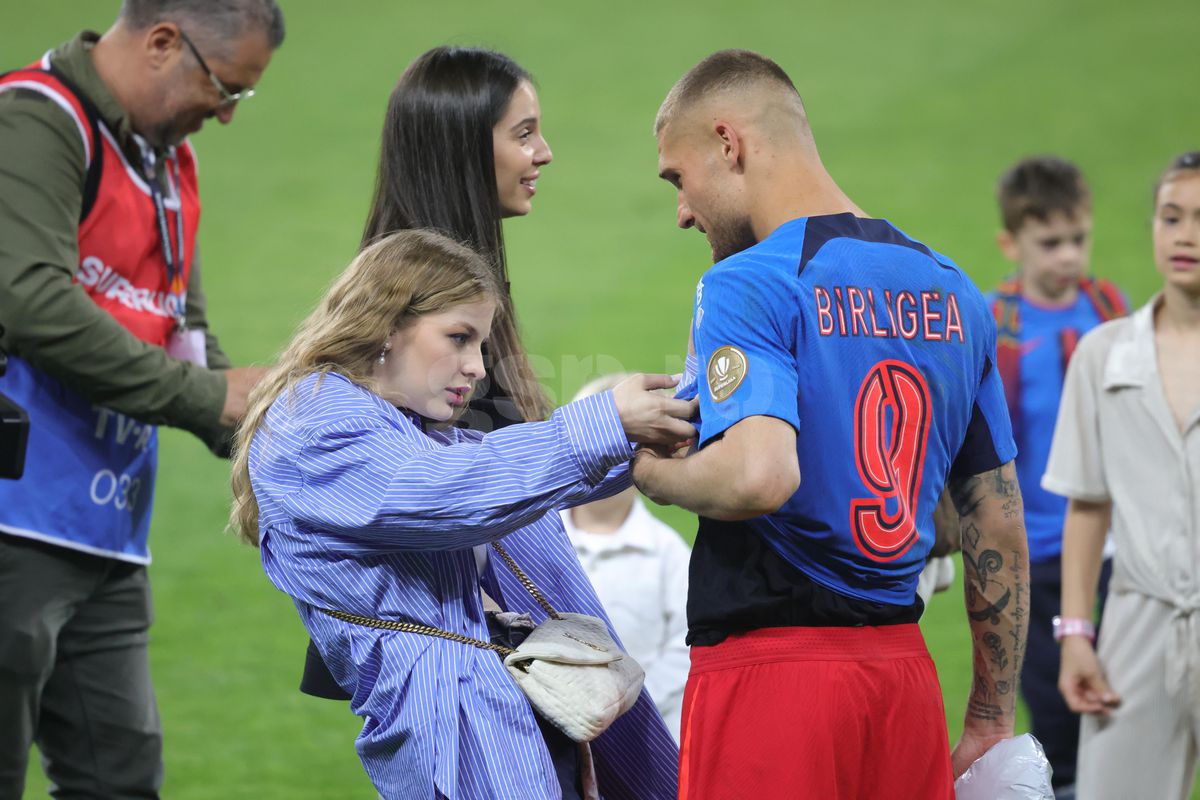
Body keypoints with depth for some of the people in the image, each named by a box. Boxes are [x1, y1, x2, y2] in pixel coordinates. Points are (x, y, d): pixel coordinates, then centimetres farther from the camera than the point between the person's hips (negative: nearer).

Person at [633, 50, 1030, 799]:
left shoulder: (746, 285, -10)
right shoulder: (953, 292, 11)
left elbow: (758, 476, -27)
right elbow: (1001, 525, 14)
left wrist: (650, 470, -6)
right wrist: (992, 717, 20)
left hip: (767, 664, -6)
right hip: (905, 670, 6)